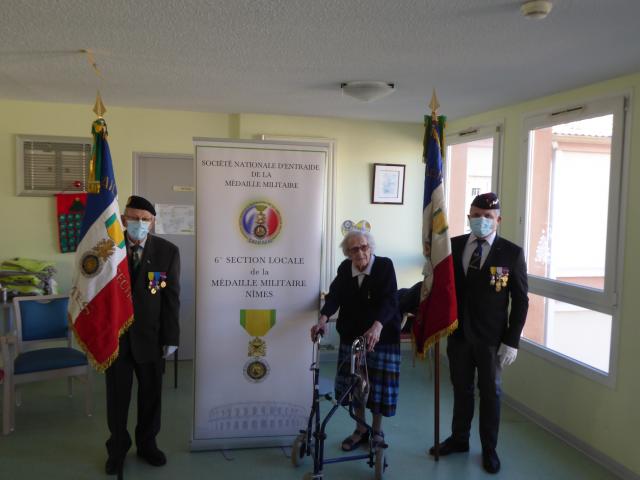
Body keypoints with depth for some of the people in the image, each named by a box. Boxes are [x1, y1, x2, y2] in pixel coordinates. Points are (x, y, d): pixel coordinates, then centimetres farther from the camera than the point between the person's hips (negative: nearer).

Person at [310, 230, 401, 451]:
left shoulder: (385, 265, -15)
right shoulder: (345, 268, -1)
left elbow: (390, 299, -26)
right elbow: (334, 295, -12)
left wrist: (377, 326, -43)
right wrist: (323, 319, -31)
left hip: (381, 335, -4)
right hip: (351, 335, 4)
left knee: (378, 383, 4)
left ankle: (377, 430, 27)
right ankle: (360, 430, 29)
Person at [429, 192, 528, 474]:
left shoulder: (512, 253, -9)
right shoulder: (453, 246, -2)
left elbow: (520, 301, -6)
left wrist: (512, 341, -10)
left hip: (491, 338, -2)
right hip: (458, 333, 2)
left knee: (490, 392, 13)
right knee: (461, 389, 17)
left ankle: (489, 449, 30)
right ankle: (459, 439, 36)